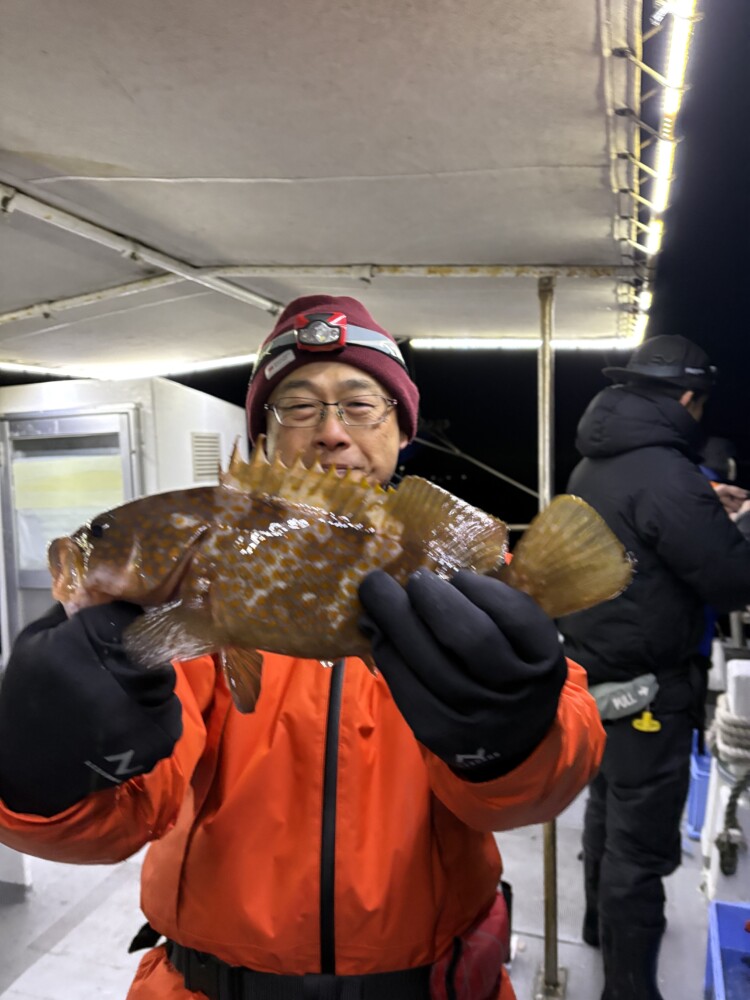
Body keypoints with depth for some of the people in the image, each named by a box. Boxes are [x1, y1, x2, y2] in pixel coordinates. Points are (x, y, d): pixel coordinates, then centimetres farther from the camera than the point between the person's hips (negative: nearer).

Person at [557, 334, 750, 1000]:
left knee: (608, 809, 26)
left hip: (597, 677, 10)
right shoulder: (664, 474, -24)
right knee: (642, 845, 5)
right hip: (645, 692, -10)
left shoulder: (594, 466, 5)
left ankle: (603, 923, 47)